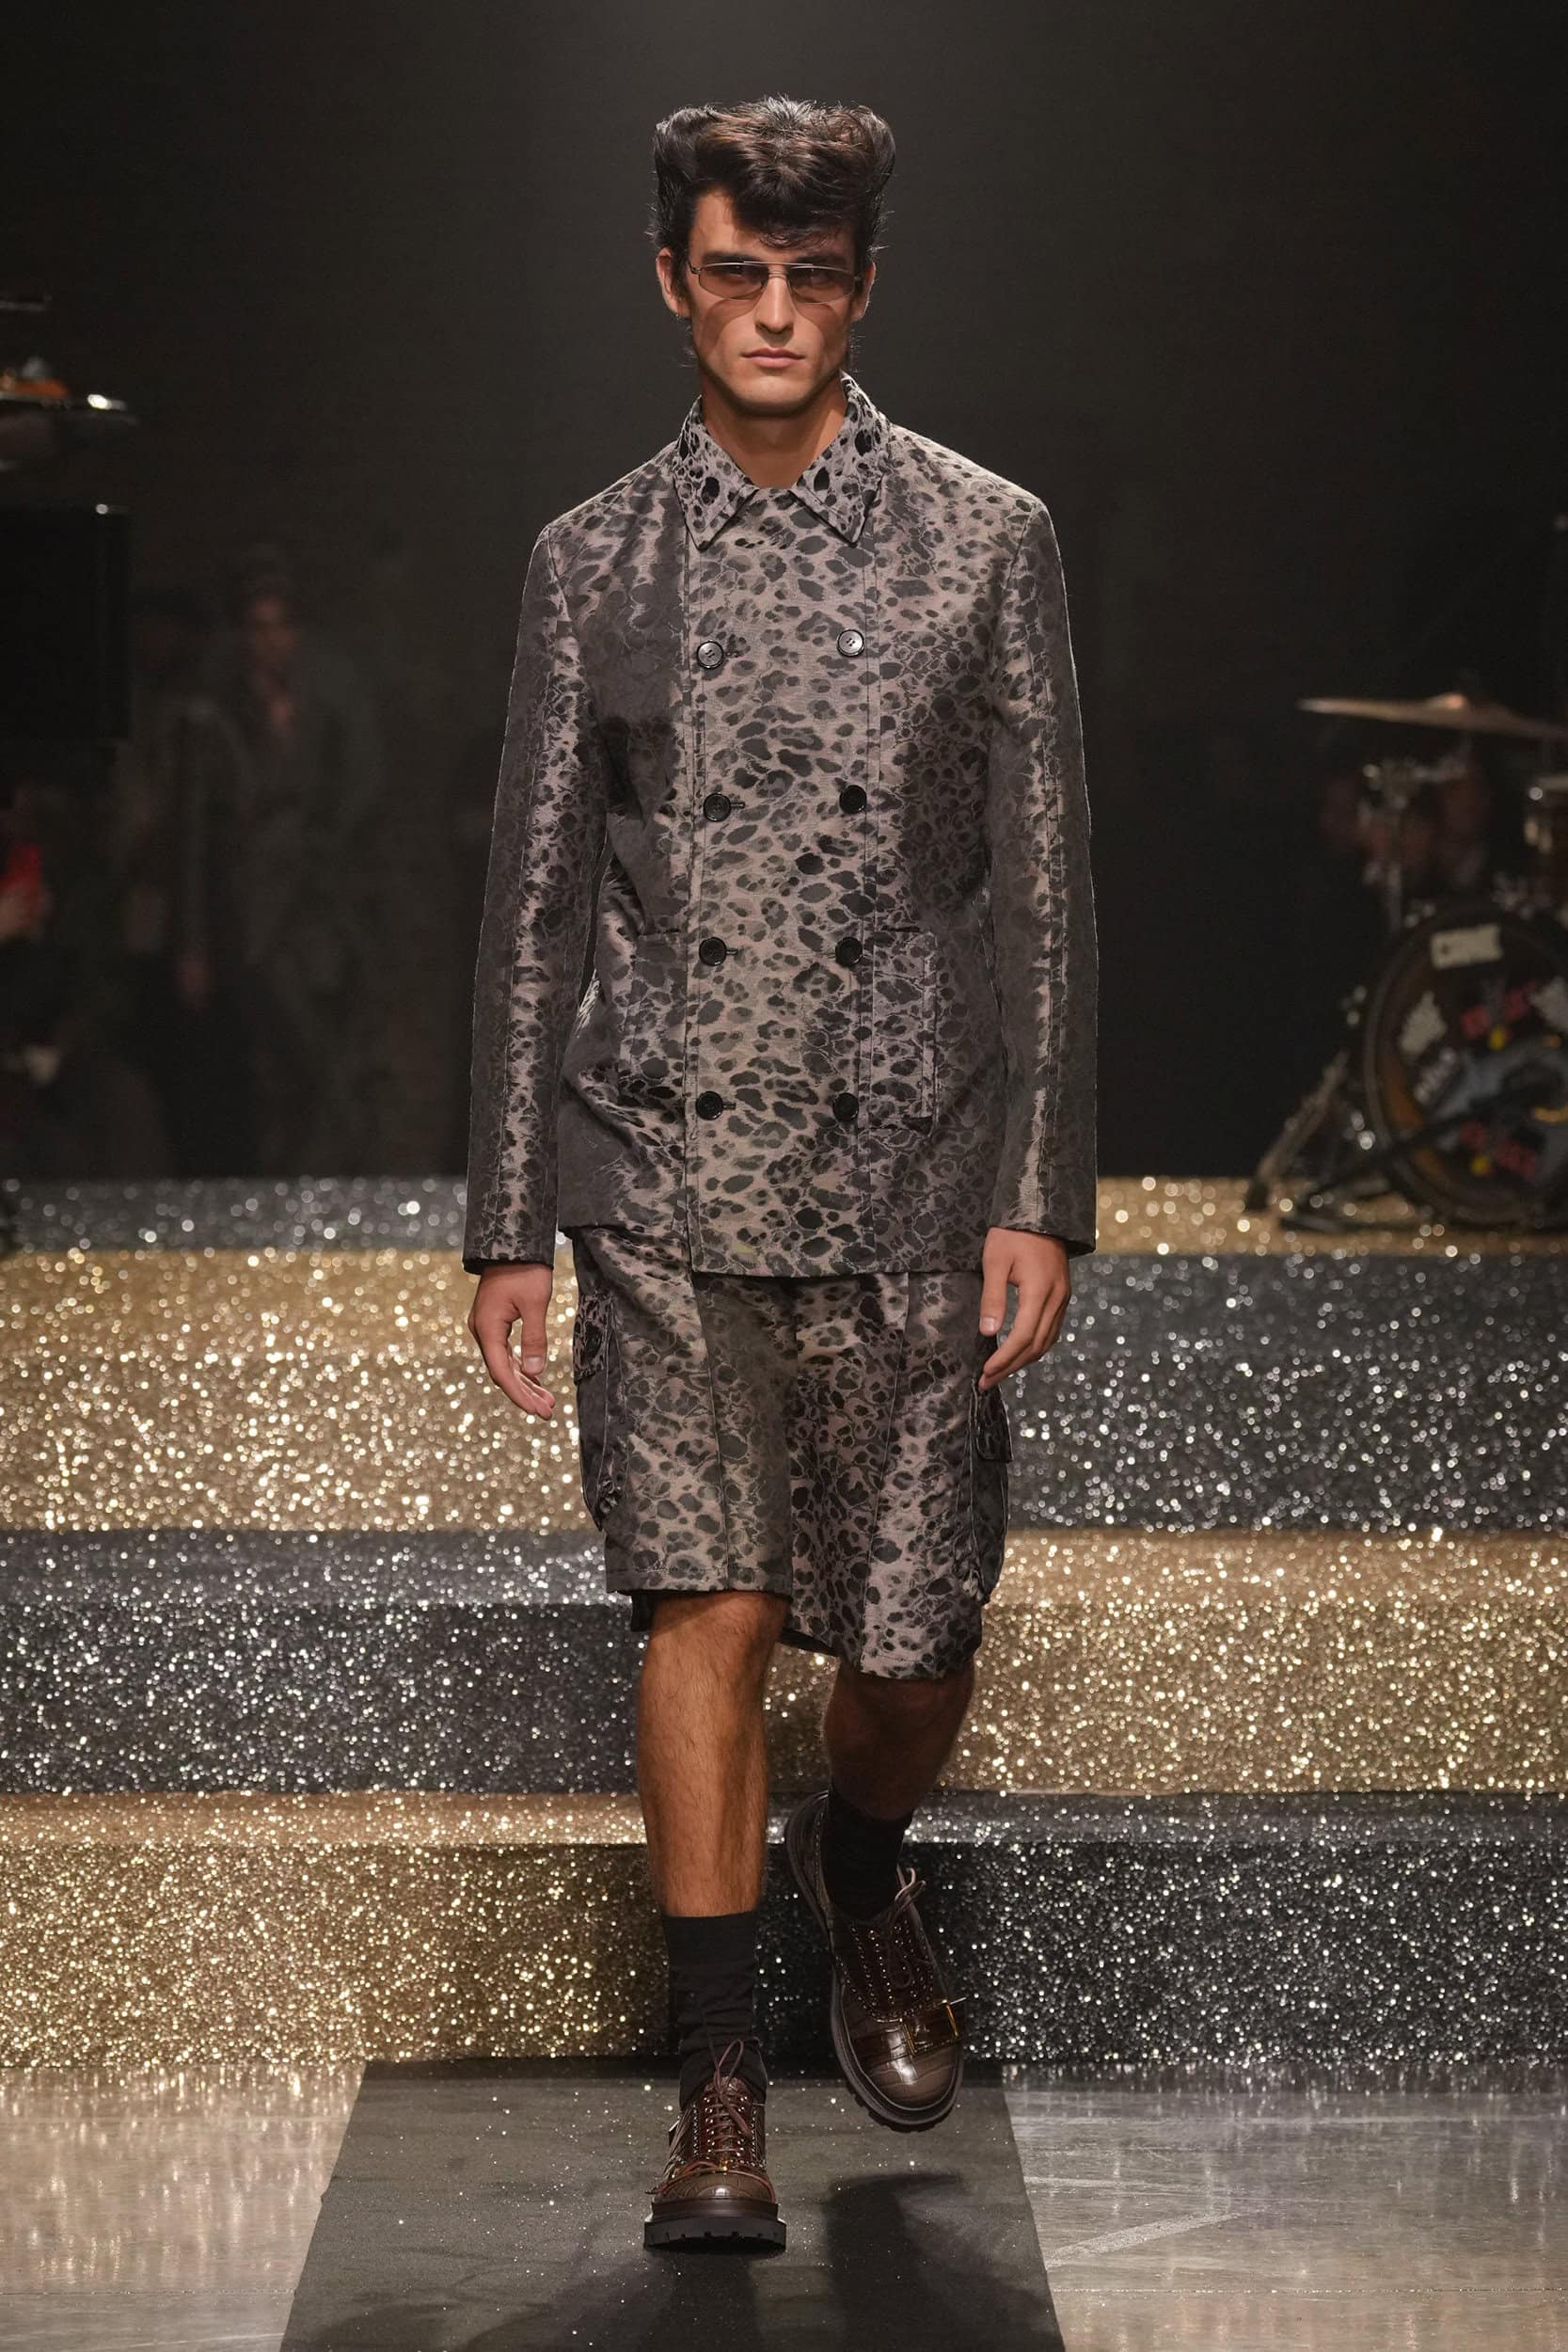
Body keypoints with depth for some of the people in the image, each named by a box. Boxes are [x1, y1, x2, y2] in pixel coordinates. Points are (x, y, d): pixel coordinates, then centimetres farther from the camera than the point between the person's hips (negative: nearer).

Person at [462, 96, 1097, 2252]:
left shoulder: (987, 539, 4)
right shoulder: (594, 561, 7)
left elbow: (1046, 885, 3)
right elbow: (535, 903, 9)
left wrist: (1044, 1197, -3)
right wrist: (507, 1224, 6)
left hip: (909, 1181, 0)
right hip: (667, 1180, 0)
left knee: (916, 1638, 4)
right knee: (707, 1609, -7)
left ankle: (862, 1872, 37)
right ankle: (722, 2085, 1)